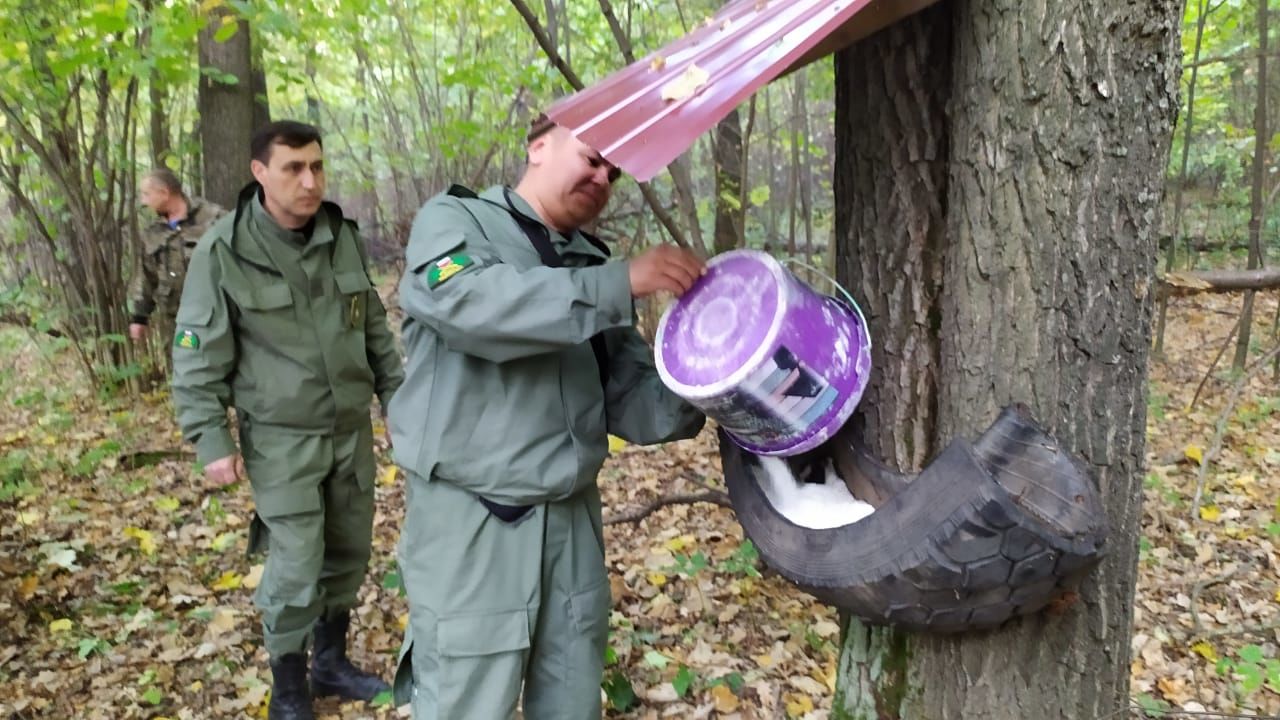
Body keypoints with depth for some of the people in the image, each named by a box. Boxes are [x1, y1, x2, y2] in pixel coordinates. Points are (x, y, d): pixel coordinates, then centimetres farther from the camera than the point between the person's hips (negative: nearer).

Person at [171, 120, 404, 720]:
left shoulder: (343, 237, 3)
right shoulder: (224, 250, -12)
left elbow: (375, 329, 12)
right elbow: (199, 355, -8)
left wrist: (397, 397, 12)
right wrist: (211, 439, -11)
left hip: (352, 429, 5)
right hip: (282, 438, -5)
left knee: (348, 551, 14)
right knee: (296, 564, -2)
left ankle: (331, 661, 35)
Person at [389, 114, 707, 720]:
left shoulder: (594, 267, 11)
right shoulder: (453, 220, -3)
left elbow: (629, 402, 8)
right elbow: (472, 302, -26)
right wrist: (620, 285, -26)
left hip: (572, 519, 6)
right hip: (471, 522, -5)